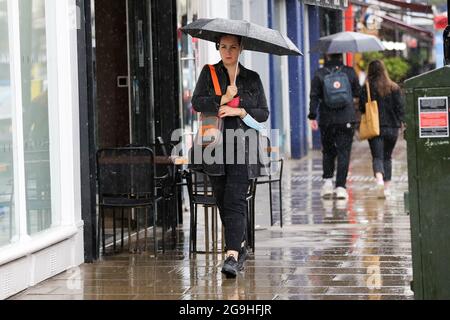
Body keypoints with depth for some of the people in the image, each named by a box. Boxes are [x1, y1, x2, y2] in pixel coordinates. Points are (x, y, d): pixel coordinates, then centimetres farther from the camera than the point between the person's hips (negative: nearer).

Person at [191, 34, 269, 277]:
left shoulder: (252, 78, 11)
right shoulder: (209, 73, 10)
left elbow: (264, 113, 8)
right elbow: (197, 103, -3)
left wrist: (239, 111, -7)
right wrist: (223, 99, -11)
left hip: (242, 146, -2)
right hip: (215, 146, 2)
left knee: (235, 201, -13)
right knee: (222, 202, 7)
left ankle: (232, 256, -21)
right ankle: (240, 245, 24)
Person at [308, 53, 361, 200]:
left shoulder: (319, 74, 0)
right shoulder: (350, 72, 2)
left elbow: (314, 97, -3)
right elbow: (357, 93, 11)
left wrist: (312, 117, -2)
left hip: (326, 120, 0)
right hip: (346, 119, 0)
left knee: (328, 151, 15)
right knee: (344, 152, 1)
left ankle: (327, 180, 3)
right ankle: (341, 186, -4)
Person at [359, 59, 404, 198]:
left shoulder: (367, 88, -7)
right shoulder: (394, 88, 1)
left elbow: (362, 108, -5)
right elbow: (400, 107, 0)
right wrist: (399, 122, 10)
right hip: (392, 127, 2)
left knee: (377, 156, -3)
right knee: (387, 157, 16)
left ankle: (379, 180, -30)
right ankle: (386, 186, 16)